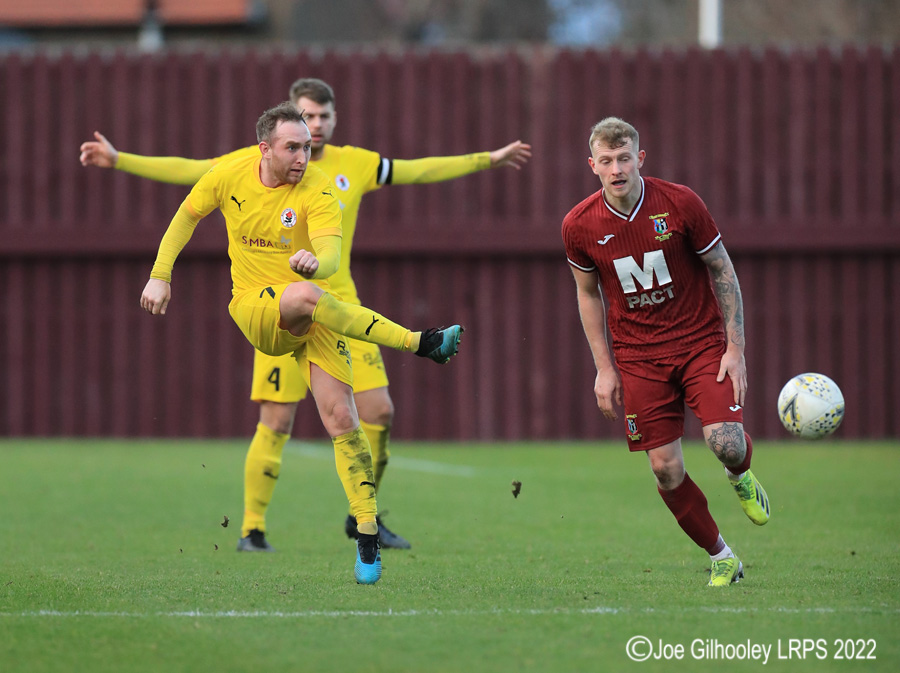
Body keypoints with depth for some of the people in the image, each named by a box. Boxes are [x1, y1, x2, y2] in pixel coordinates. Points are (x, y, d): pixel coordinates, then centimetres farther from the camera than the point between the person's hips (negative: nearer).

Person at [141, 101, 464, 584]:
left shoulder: (317, 191, -13)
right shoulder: (229, 177, -5)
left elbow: (331, 256, -28)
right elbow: (186, 216, 14)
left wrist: (315, 262, -52)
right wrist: (160, 276, 9)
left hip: (312, 319, 0)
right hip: (254, 308, 0)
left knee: (342, 420, -13)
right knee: (304, 296, -36)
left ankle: (368, 537, -5)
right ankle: (419, 343, -29)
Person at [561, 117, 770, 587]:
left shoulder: (680, 203, -12)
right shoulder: (579, 226, -7)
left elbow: (722, 271, -2)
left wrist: (735, 349, -7)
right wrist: (603, 368, 4)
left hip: (701, 341, -2)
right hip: (638, 356, 2)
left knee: (726, 443, -21)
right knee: (666, 470, -4)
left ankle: (740, 478, 18)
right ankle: (722, 559, 16)